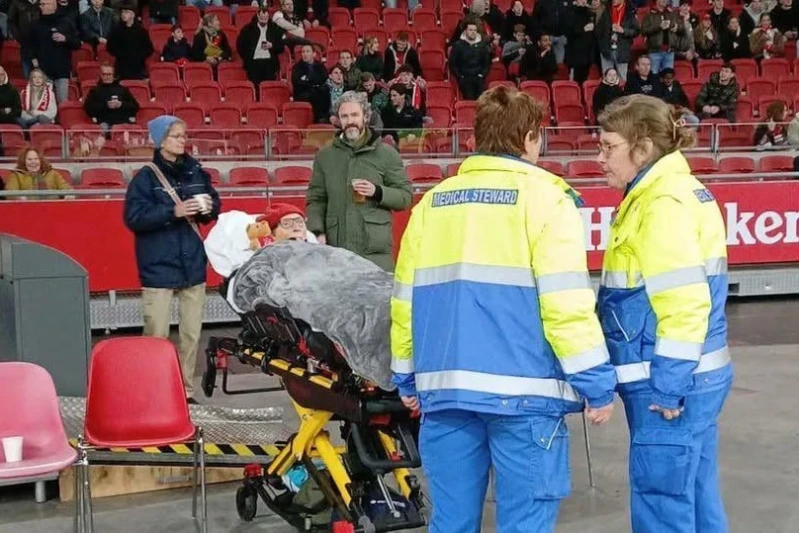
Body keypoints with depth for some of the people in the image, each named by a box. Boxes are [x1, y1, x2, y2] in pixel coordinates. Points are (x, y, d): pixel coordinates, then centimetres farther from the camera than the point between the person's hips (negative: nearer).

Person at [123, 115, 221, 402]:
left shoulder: (195, 172, 8)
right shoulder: (146, 177, -6)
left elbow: (214, 202, 17)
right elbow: (134, 217, -14)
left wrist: (209, 207, -6)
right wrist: (173, 212, -22)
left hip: (193, 263, 5)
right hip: (159, 267, -5)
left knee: (192, 333, 10)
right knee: (157, 335, -6)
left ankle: (186, 390, 20)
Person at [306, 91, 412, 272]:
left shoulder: (386, 154, 8)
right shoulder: (325, 156, 14)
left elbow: (405, 197, 7)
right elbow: (315, 199, 14)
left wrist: (377, 192, -10)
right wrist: (318, 232, -1)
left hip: (376, 250, -2)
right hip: (336, 249, 2)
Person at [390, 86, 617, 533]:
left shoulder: (432, 202, 11)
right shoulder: (543, 197, -3)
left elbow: (405, 300, 12)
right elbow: (566, 302, -11)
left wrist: (407, 376, 22)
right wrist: (597, 384, -5)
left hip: (445, 387, 5)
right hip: (523, 391, -5)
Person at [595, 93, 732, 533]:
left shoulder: (664, 203, -16)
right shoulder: (675, 192, 14)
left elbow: (685, 302, -23)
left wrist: (668, 387, -20)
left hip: (669, 382, -10)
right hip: (687, 376, 10)